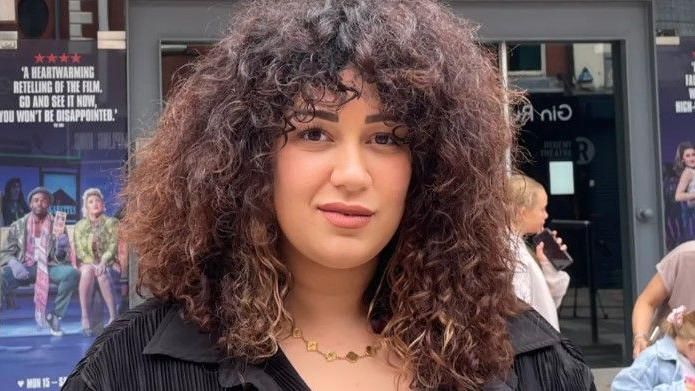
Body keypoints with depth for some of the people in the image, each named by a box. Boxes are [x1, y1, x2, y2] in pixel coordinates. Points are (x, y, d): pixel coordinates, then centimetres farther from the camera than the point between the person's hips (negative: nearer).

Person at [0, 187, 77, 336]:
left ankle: (55, 315, -13)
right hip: (24, 268, 0)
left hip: (48, 267, 1)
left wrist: (61, 250, -24)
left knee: (72, 273, -31)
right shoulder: (18, 226, 8)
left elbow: (60, 258, 1)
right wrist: (13, 263, -18)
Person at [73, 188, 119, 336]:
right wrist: (92, 263, -14)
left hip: (106, 263, -1)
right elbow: (79, 250, 3)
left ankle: (113, 317, -33)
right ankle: (85, 318, -37)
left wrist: (103, 262, -22)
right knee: (88, 271, -35)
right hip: (87, 263, 1)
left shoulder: (111, 222, 7)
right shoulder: (79, 225, 12)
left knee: (101, 273, -36)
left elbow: (113, 246, -5)